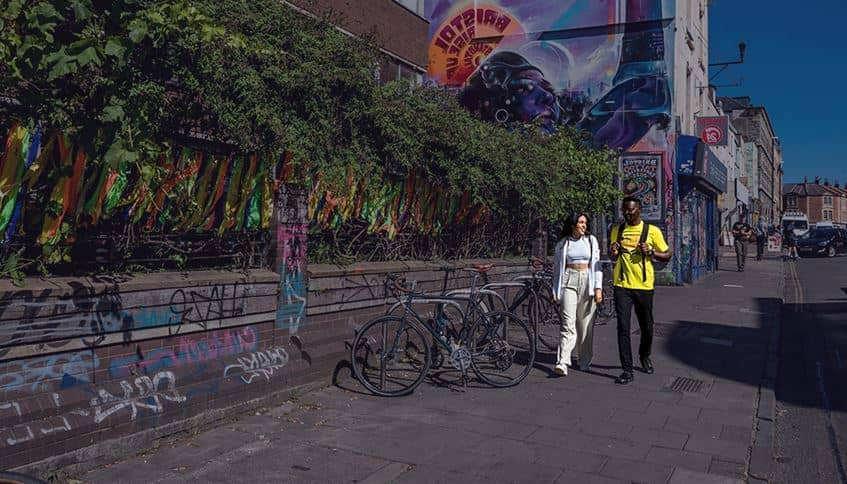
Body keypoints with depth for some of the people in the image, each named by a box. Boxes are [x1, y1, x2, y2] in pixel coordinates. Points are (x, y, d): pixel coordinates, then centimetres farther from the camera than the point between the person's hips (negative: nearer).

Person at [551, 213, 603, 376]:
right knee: (568, 323, -13)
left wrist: (598, 288, -5)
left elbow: (597, 265, 4)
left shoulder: (591, 240, 8)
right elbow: (557, 267, 13)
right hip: (569, 282, -1)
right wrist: (555, 291, 10)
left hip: (588, 282, 1)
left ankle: (584, 362, 19)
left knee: (586, 324, 4)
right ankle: (562, 363, -19)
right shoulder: (563, 243, 8)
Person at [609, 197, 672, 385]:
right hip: (622, 286, 1)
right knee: (623, 328, -6)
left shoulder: (652, 231, -1)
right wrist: (613, 253, -4)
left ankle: (645, 357, 40)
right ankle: (627, 370, -1)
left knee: (647, 327, 12)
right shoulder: (617, 231, 8)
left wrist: (650, 252, -15)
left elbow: (667, 255, 4)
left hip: (644, 286, -1)